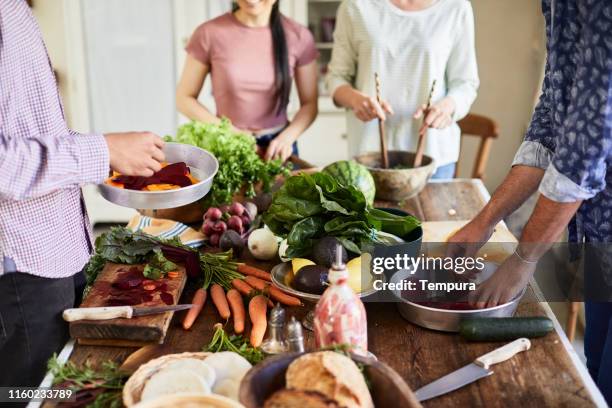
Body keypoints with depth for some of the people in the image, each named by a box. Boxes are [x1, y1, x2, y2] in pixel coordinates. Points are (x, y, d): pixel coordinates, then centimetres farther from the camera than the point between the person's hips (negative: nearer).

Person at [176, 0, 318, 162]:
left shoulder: (298, 36, -6)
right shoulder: (210, 34, -9)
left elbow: (310, 103, 0)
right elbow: (184, 98, -2)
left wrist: (287, 137, -16)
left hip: (277, 147, 1)